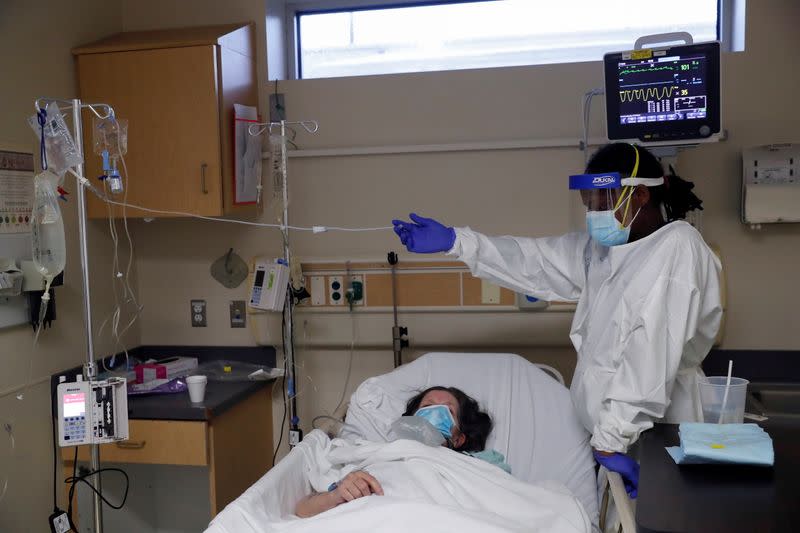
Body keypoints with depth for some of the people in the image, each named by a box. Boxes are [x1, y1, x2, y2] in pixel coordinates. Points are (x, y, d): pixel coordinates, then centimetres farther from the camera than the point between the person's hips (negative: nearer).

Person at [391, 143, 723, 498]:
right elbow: (535, 260, 9)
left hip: (651, 437, -7)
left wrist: (612, 440, -29)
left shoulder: (677, 248, -17)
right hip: (605, 429, 7)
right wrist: (454, 241, 2)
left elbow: (653, 353, -25)